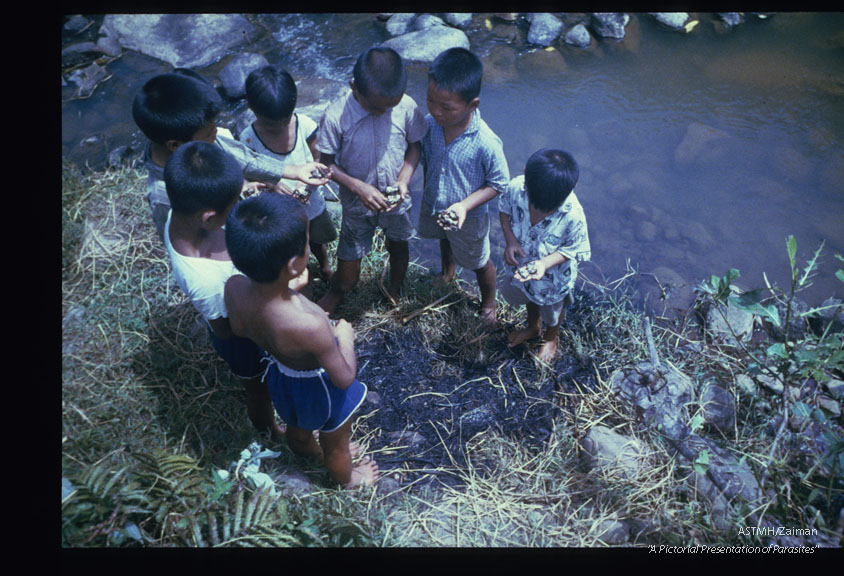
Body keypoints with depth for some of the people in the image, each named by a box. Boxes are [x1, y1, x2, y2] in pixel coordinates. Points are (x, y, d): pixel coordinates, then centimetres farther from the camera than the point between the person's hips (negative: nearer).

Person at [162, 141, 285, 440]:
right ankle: (269, 430, 59)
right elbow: (226, 328, -26)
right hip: (244, 339, -7)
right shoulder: (205, 280, -46)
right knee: (259, 387, 26)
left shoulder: (180, 213, -25)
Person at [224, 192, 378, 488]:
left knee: (297, 426, 39)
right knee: (336, 443, 30)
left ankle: (305, 448, 71)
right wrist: (345, 337, -13)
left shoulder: (234, 287, -28)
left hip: (279, 373, 6)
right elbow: (344, 378, -28)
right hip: (318, 386, -5)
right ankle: (345, 478, 61)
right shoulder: (310, 326, -46)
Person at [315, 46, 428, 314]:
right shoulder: (336, 117, -26)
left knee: (398, 245, 26)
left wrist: (404, 179, -19)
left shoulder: (406, 107, -20)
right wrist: (358, 187, -27)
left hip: (396, 199, 2)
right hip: (357, 202, -2)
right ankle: (336, 291, 47)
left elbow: (415, 145, -4)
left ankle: (395, 288, 56)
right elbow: (326, 162, -14)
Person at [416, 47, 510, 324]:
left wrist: (465, 205, -32)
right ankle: (447, 273, 72)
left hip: (468, 217, -5)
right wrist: (428, 193, 8)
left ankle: (488, 303, 53)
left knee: (479, 262, 21)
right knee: (444, 240, 37)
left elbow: (498, 183, -21)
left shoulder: (487, 144, -37)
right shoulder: (429, 124, -22)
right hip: (433, 206, 5)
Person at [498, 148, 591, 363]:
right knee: (530, 296, 35)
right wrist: (510, 240, -25)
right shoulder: (517, 187, -33)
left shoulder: (573, 216, -41)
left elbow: (574, 249, -23)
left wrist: (545, 263, -37)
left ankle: (551, 337, 66)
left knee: (553, 308, 30)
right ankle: (533, 328, 70)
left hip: (553, 275, -3)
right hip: (521, 263, 3)